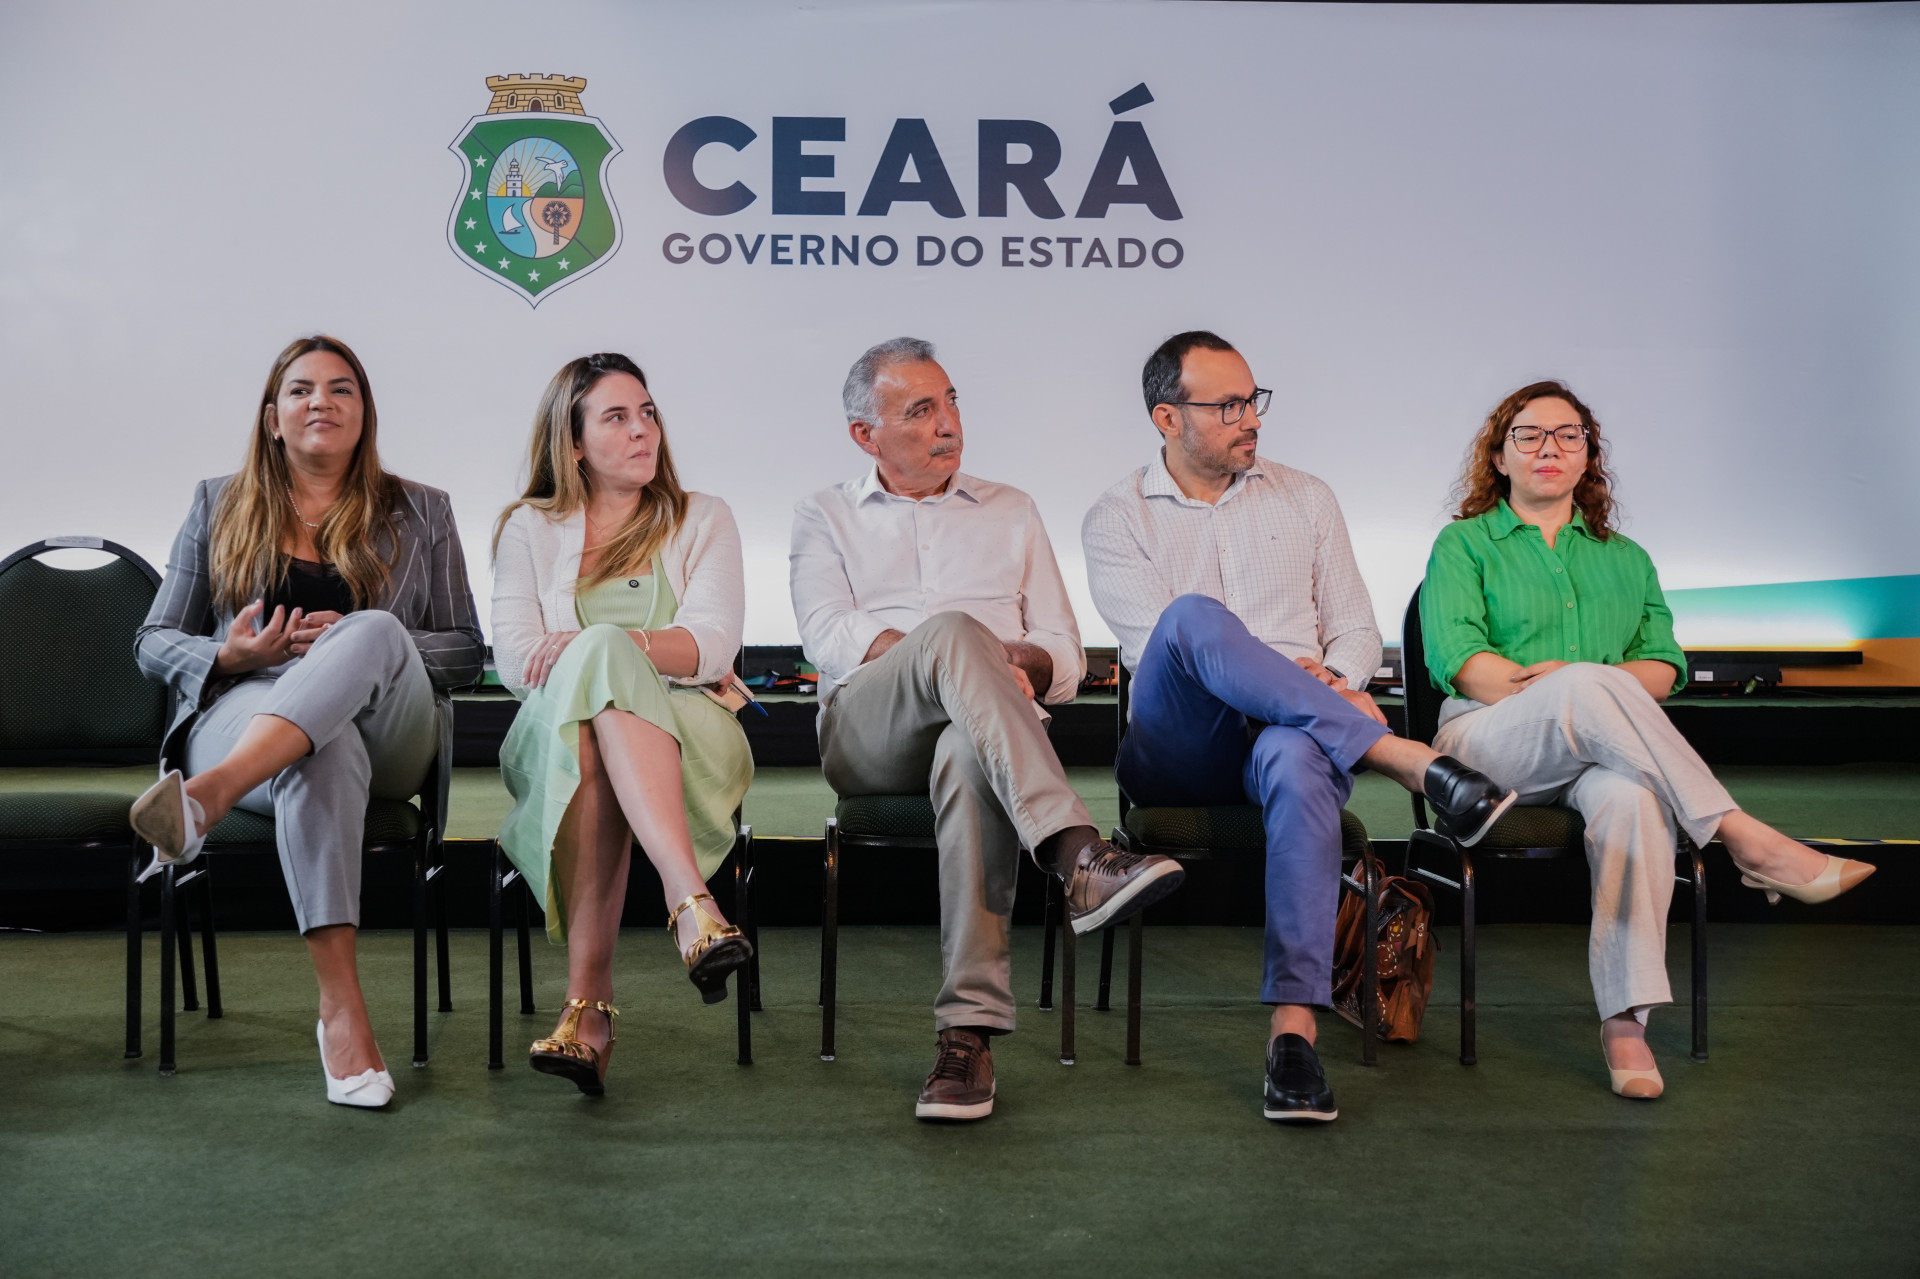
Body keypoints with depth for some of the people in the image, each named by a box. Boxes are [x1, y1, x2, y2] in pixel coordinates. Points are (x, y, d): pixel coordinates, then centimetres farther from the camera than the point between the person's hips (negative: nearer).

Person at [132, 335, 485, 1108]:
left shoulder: (420, 514, 19)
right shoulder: (218, 506, 21)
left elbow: (466, 652, 13)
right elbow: (154, 642, 19)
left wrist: (361, 648, -7)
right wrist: (227, 655, -5)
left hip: (387, 737, 0)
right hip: (243, 711, 0)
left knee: (374, 631, -36)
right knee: (326, 753, -39)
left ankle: (208, 795, -55)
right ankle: (340, 1007, -48)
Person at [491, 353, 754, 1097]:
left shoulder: (702, 521, 16)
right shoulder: (529, 528, 18)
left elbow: (714, 642, -2)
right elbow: (514, 658, 3)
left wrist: (598, 650, -17)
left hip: (689, 742, 0)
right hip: (555, 736, 1)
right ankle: (692, 905, -53)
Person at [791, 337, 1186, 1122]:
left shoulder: (1011, 512, 26)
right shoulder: (826, 517, 22)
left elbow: (1065, 656, 18)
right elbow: (827, 634, 2)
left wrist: (1019, 664, -8)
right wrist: (956, 655, -13)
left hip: (977, 729, 1)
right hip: (867, 734, -1)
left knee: (969, 756, -40)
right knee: (953, 629, -35)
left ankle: (969, 1031, -44)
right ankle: (1077, 857, -51)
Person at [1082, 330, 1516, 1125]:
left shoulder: (1304, 500, 20)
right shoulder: (1117, 519, 10)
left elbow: (1356, 629, 18)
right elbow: (1154, 646, -4)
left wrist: (1330, 681, -7)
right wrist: (1296, 683, -15)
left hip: (1286, 735, 1)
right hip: (1179, 753, -1)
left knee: (1298, 759, -39)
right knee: (1194, 616, -34)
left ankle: (1293, 1028, -43)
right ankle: (1408, 760, -36)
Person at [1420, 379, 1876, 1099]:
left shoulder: (1624, 558, 26)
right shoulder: (1464, 544, 15)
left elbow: (1664, 667, 12)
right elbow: (1455, 655, -2)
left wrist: (1577, 689, -10)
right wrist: (1562, 695, -15)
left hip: (1605, 749, 3)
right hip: (1490, 739, -2)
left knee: (1633, 798, -37)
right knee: (1588, 684, -37)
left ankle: (1626, 1020, -40)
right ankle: (1745, 840, -34)